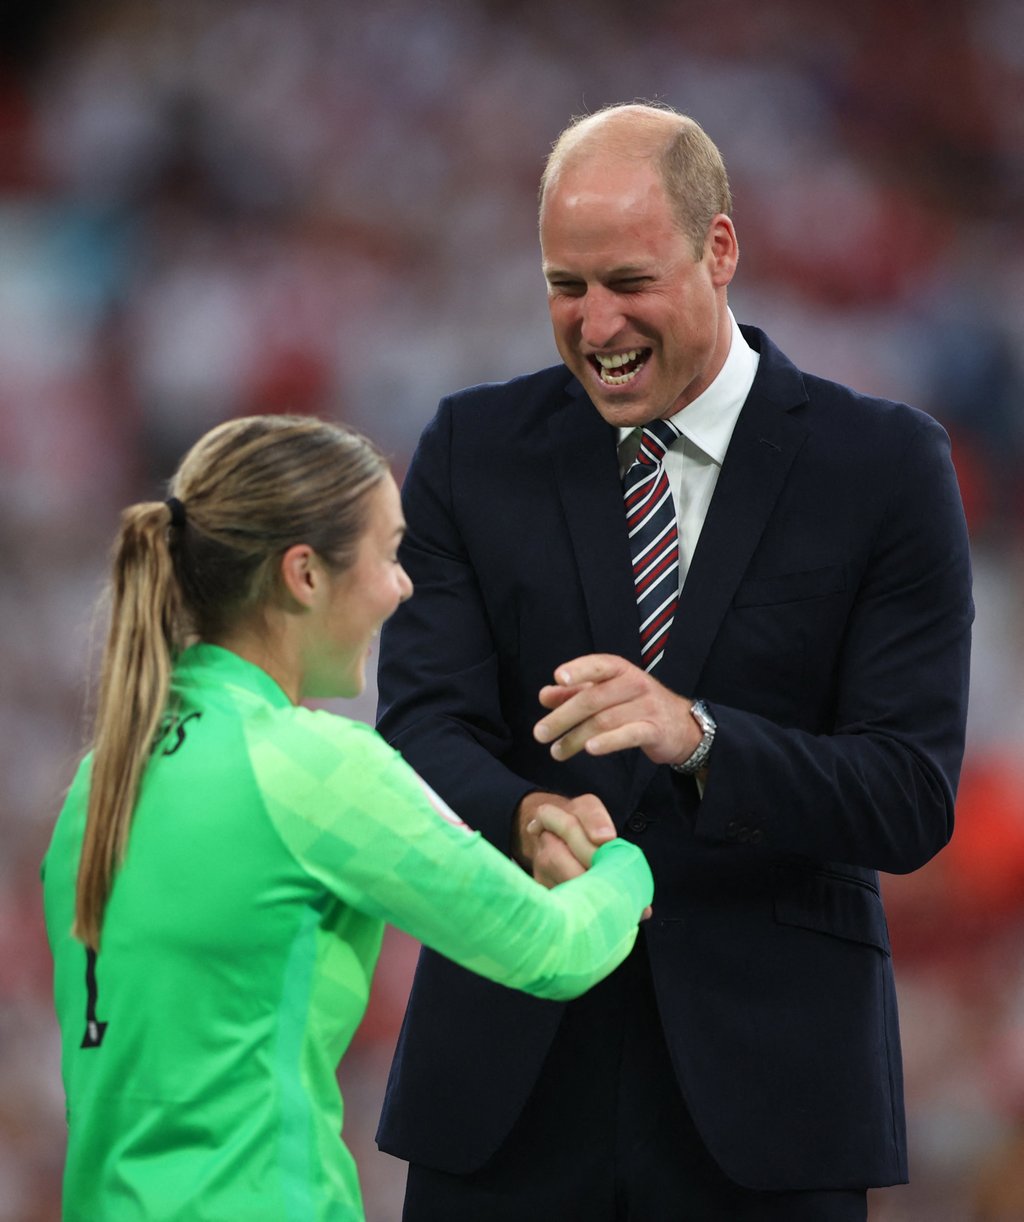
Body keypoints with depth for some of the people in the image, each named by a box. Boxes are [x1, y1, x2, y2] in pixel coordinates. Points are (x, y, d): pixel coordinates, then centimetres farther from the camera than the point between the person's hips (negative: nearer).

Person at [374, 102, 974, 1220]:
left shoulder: (885, 466, -1)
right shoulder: (471, 450, 5)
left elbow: (913, 796, -8)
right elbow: (421, 726, -5)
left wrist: (694, 736, -25)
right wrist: (529, 822, -28)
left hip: (759, 1082, -1)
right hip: (509, 1075, 1)